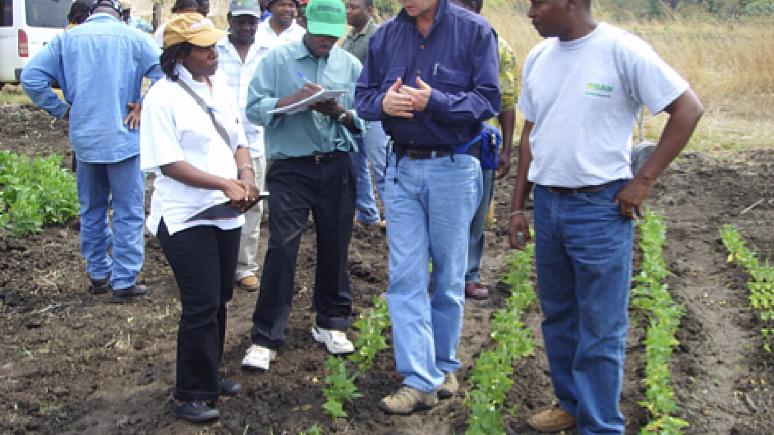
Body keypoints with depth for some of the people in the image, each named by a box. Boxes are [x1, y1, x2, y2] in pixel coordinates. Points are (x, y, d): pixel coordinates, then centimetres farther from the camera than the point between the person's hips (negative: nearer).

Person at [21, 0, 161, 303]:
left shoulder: (67, 38, 4)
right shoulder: (132, 37, -4)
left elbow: (31, 77, 0)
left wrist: (62, 110, 6)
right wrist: (141, 107, -6)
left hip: (84, 138, 4)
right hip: (123, 138, -3)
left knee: (92, 210, 17)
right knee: (128, 212, 4)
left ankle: (98, 274, 26)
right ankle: (124, 282, 5)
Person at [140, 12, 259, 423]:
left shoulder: (220, 87, 8)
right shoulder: (163, 96, -13)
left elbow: (239, 142, 15)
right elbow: (169, 163, -18)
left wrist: (246, 173, -6)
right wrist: (226, 184, -24)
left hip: (226, 215, 7)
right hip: (186, 219, -7)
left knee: (219, 301, 16)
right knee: (201, 308, -3)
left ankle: (208, 376, 32)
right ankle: (189, 396, 12)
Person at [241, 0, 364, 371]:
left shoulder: (350, 65, 8)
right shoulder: (278, 59, 1)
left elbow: (363, 119, 4)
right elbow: (254, 107, -5)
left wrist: (340, 112, -15)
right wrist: (292, 100, -19)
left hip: (336, 168, 3)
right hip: (290, 168, -3)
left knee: (335, 247, 10)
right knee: (282, 248, -6)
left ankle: (331, 323, 29)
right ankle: (265, 337, 4)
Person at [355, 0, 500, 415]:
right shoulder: (385, 35, 4)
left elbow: (488, 100, -11)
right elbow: (364, 94, 9)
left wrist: (434, 101, -26)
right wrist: (383, 102, -15)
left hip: (453, 168, -3)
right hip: (402, 167, 3)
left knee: (448, 276, 9)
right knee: (405, 277, -1)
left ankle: (443, 365, 27)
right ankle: (421, 380, 4)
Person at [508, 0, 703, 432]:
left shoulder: (622, 50, -13)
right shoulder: (538, 58, 6)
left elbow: (688, 108, -9)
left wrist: (644, 180, -12)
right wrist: (519, 206, 13)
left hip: (600, 207, -6)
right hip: (547, 205, 6)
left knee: (600, 328, 2)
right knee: (557, 316, 18)